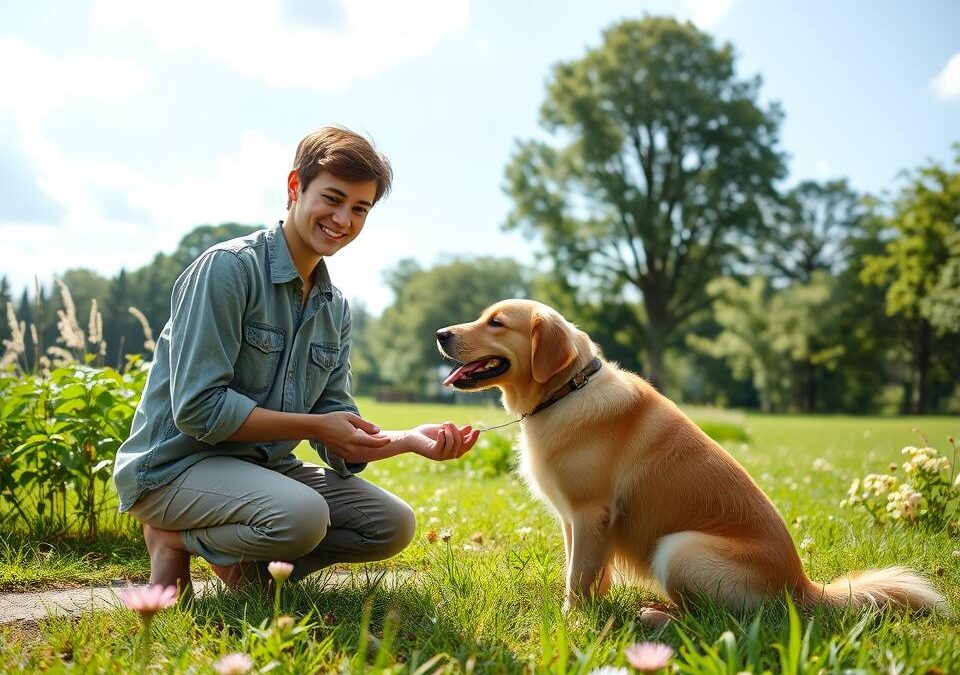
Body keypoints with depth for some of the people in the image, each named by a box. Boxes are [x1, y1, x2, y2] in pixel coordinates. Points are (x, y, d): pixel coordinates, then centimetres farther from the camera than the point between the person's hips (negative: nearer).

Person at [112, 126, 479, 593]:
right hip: (176, 463, -7)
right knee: (301, 514, -33)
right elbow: (198, 408, -22)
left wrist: (409, 440, -14)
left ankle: (247, 564, 7)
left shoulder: (334, 308, 7)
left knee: (393, 525, -3)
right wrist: (313, 426, -19)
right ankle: (176, 538, -5)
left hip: (262, 466, 8)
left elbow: (338, 440, 4)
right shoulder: (228, 267, -16)